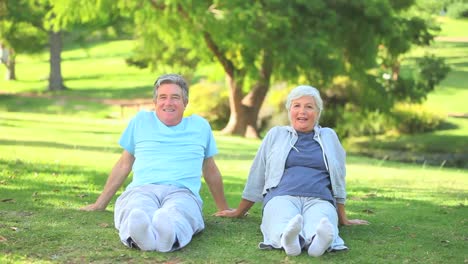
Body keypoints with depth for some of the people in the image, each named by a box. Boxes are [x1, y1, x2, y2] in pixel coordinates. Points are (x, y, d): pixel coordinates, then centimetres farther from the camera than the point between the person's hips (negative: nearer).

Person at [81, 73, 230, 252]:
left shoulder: (200, 126, 22)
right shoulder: (141, 120, 22)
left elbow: (210, 170, 31)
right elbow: (123, 165, 27)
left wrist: (224, 209, 36)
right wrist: (100, 204, 27)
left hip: (182, 193, -1)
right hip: (142, 189, 1)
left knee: (174, 216, -42)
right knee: (135, 214, -41)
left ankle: (169, 235, -75)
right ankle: (138, 234, -74)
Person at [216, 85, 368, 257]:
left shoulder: (329, 136, 22)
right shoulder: (276, 135, 20)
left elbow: (338, 180, 26)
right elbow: (256, 177, 26)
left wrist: (343, 219, 25)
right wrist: (239, 212, 29)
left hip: (319, 200, 0)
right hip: (282, 197, 0)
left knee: (320, 223, -41)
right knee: (284, 224, -41)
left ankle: (317, 241, -72)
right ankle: (288, 238, -72)